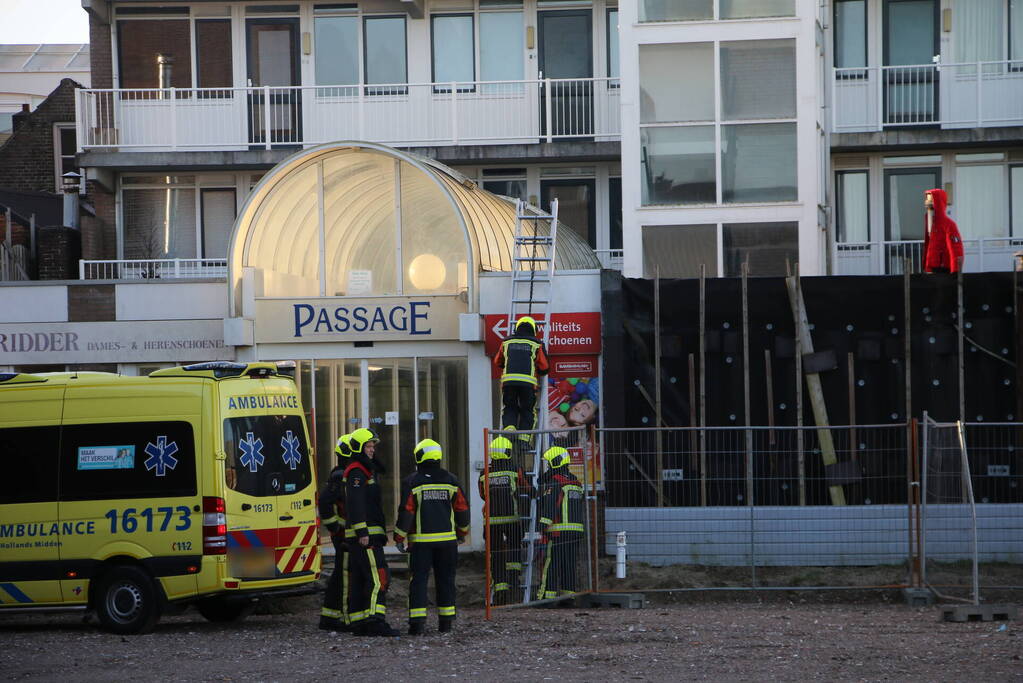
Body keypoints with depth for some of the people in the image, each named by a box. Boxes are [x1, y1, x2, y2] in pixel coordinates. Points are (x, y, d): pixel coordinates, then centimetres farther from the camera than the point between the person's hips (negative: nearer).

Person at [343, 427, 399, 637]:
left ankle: (358, 623, 9)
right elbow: (356, 504, -21)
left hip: (363, 536, 11)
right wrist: (362, 532, -25)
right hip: (365, 535, -11)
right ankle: (375, 621, -23)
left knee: (358, 580, 9)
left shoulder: (363, 471, 23)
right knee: (378, 576, -16)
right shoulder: (356, 472, -11)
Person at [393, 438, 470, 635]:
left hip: (421, 540, -3)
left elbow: (406, 512, -9)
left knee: (419, 580, -1)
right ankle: (446, 622, 13)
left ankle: (417, 622, -9)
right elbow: (462, 509, 8)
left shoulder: (412, 482, -6)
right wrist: (462, 531, 23)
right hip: (447, 539, 3)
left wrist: (399, 537, 0)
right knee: (445, 580, 11)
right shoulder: (450, 480, 4)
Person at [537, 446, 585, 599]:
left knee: (550, 567, -6)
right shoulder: (576, 482, 18)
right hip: (576, 532, 8)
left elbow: (549, 507, -18)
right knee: (569, 566, 10)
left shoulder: (553, 483, -9)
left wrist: (542, 527, -20)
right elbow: (583, 509, 22)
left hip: (557, 532, -8)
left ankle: (546, 596, -10)